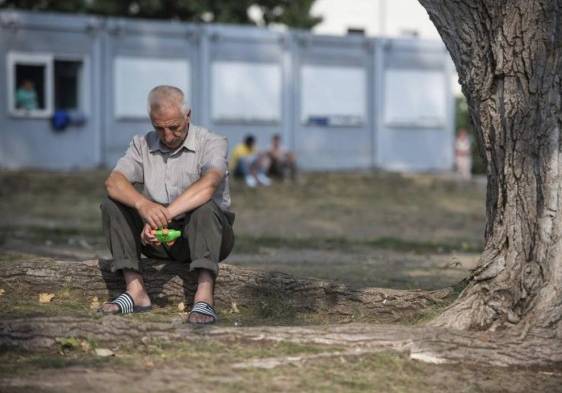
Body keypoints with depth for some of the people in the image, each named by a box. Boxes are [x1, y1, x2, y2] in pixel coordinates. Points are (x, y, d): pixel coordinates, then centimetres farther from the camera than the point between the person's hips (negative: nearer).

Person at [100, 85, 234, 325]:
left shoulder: (211, 143, -9)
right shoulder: (142, 145, 4)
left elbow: (208, 184, -30)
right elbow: (114, 182, -13)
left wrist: (165, 214, -40)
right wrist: (143, 204, -36)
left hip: (201, 235, -4)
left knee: (205, 206, -35)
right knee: (112, 204, -13)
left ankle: (204, 298, -47)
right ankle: (136, 291, -22)